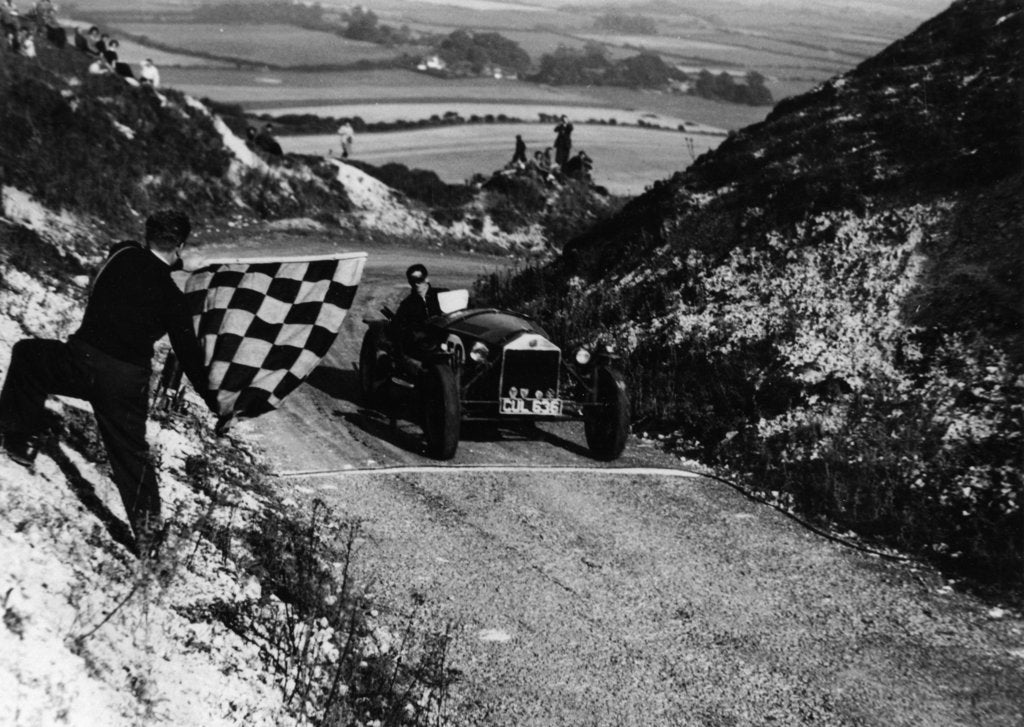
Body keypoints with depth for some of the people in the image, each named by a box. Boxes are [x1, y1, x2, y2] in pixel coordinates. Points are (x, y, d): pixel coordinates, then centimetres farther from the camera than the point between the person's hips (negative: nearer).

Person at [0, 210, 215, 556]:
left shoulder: (122, 255, 0)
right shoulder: (172, 296, 2)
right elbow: (189, 353, 6)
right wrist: (213, 401, 17)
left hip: (82, 359, -1)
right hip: (129, 381, 1)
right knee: (130, 451, 16)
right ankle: (147, 525, 16)